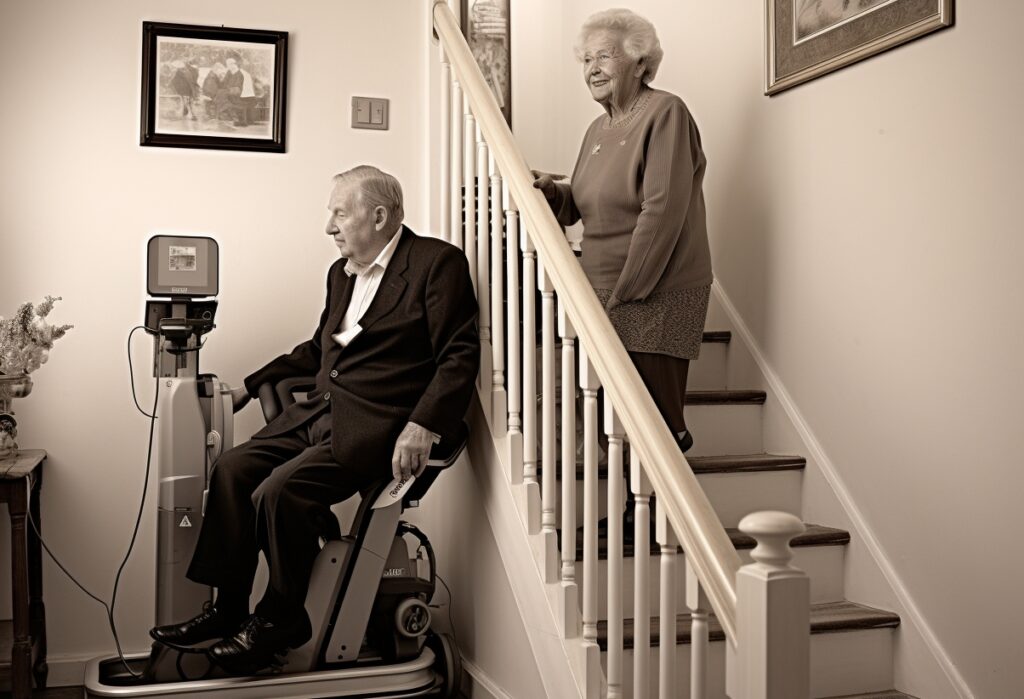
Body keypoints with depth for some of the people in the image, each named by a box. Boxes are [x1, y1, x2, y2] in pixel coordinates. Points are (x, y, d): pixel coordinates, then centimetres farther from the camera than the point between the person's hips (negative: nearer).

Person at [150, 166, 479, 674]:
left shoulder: (437, 263, -7)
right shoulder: (342, 273, 19)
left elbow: (460, 355, -13)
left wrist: (424, 426, -24)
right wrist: (251, 386, 25)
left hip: (375, 424, -9)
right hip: (320, 412, 9)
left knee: (278, 492, -22)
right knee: (232, 470, -4)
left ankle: (280, 619, -1)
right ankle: (227, 610, 6)